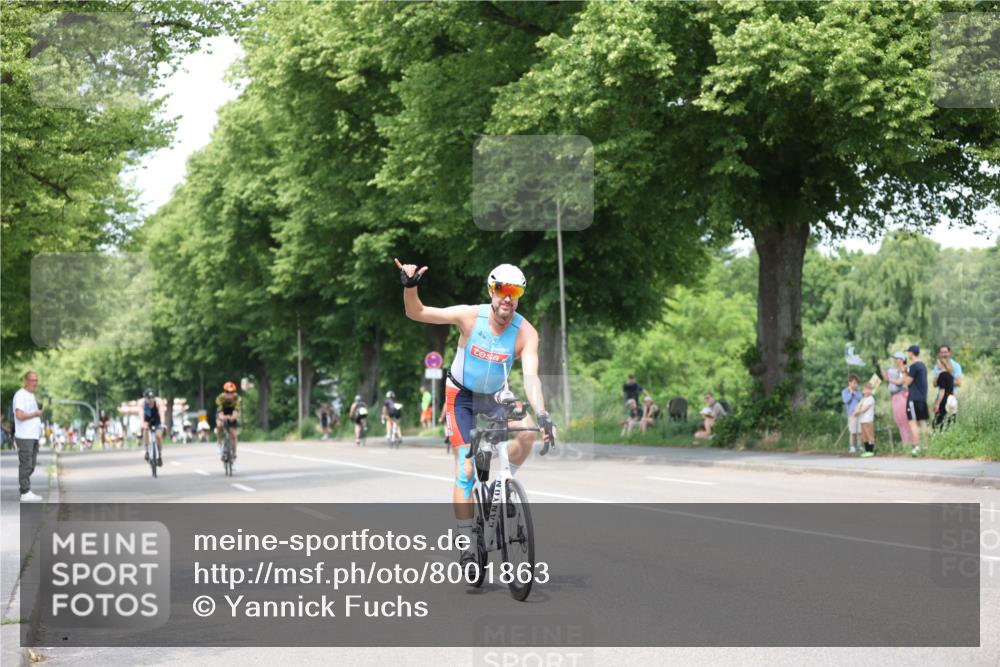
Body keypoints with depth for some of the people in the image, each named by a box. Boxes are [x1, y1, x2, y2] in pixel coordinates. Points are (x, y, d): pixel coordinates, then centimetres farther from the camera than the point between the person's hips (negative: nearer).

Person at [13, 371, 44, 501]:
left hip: (33, 436, 9)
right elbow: (19, 415, -22)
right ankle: (25, 493, -3)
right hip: (24, 437, -9)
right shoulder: (20, 395, -12)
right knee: (26, 465, -6)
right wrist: (36, 414, -12)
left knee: (31, 466, 11)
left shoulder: (31, 395, 19)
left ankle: (26, 491, 17)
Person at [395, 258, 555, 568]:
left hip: (495, 397, 2)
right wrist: (410, 286, -39)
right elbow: (416, 313, -20)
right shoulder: (470, 316, -22)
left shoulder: (526, 333, -21)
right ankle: (467, 545, -2)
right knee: (465, 469, -10)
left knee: (527, 432, -26)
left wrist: (541, 415, -46)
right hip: (461, 395, -2)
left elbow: (530, 377, -31)